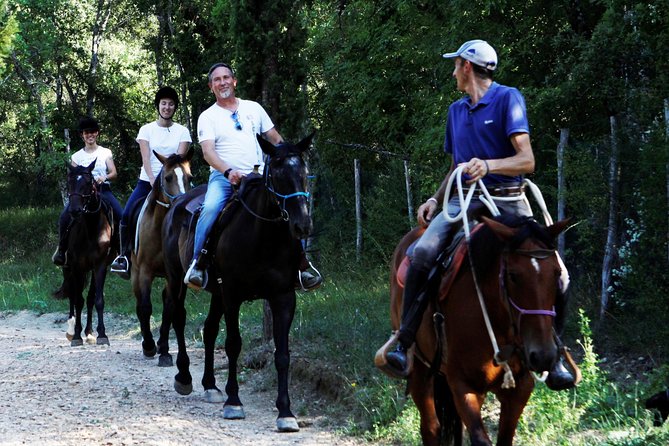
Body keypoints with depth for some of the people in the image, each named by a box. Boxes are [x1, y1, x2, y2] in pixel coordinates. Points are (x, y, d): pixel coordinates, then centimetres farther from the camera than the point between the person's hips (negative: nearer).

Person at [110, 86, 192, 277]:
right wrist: (153, 181, -21)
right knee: (127, 215, -15)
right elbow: (146, 157, -6)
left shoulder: (182, 131, 4)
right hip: (147, 181, 0)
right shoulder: (147, 129, 4)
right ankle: (123, 256, -3)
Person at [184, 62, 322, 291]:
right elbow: (208, 151, -9)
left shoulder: (253, 108, 16)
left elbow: (275, 140, 20)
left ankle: (299, 267, -6)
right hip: (223, 177, -3)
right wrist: (228, 172, -27)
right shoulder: (207, 117, 6)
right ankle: (197, 265, -28)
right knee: (210, 208, -33)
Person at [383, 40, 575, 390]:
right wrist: (435, 199, 13)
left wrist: (488, 166, -26)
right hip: (463, 201, 4)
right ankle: (403, 345, -24)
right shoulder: (456, 111, 20)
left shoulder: (508, 99, 0)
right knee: (423, 253, -24)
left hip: (506, 200, -4)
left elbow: (527, 161, -10)